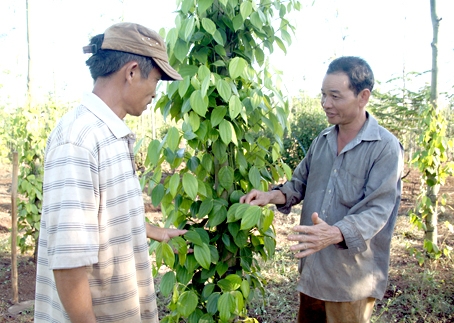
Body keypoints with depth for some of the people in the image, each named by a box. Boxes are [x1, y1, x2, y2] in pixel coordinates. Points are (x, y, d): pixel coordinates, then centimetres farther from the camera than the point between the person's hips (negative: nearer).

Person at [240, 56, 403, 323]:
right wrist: (274, 195, -7)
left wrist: (335, 234, -38)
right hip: (312, 268, 6)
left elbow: (377, 211, -21)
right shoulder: (323, 140, 6)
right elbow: (301, 182, 15)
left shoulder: (386, 147, -14)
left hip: (352, 276, -6)